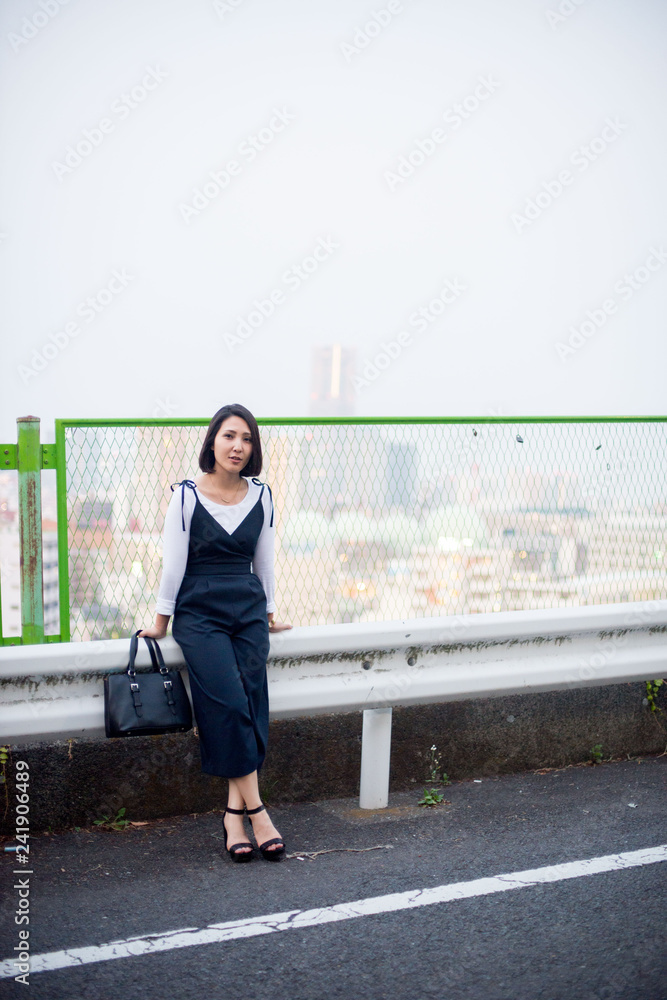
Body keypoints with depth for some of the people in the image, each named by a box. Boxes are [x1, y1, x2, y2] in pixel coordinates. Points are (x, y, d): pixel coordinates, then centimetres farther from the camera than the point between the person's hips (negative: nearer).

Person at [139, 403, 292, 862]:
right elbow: (174, 563, -1)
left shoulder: (261, 496, 6)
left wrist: (269, 612, 20)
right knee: (230, 704, -17)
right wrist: (161, 622, 3)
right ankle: (257, 812, -11)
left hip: (248, 610, 4)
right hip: (199, 613, -4)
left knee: (251, 706, -10)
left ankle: (234, 815, -6)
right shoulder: (187, 495, -4)